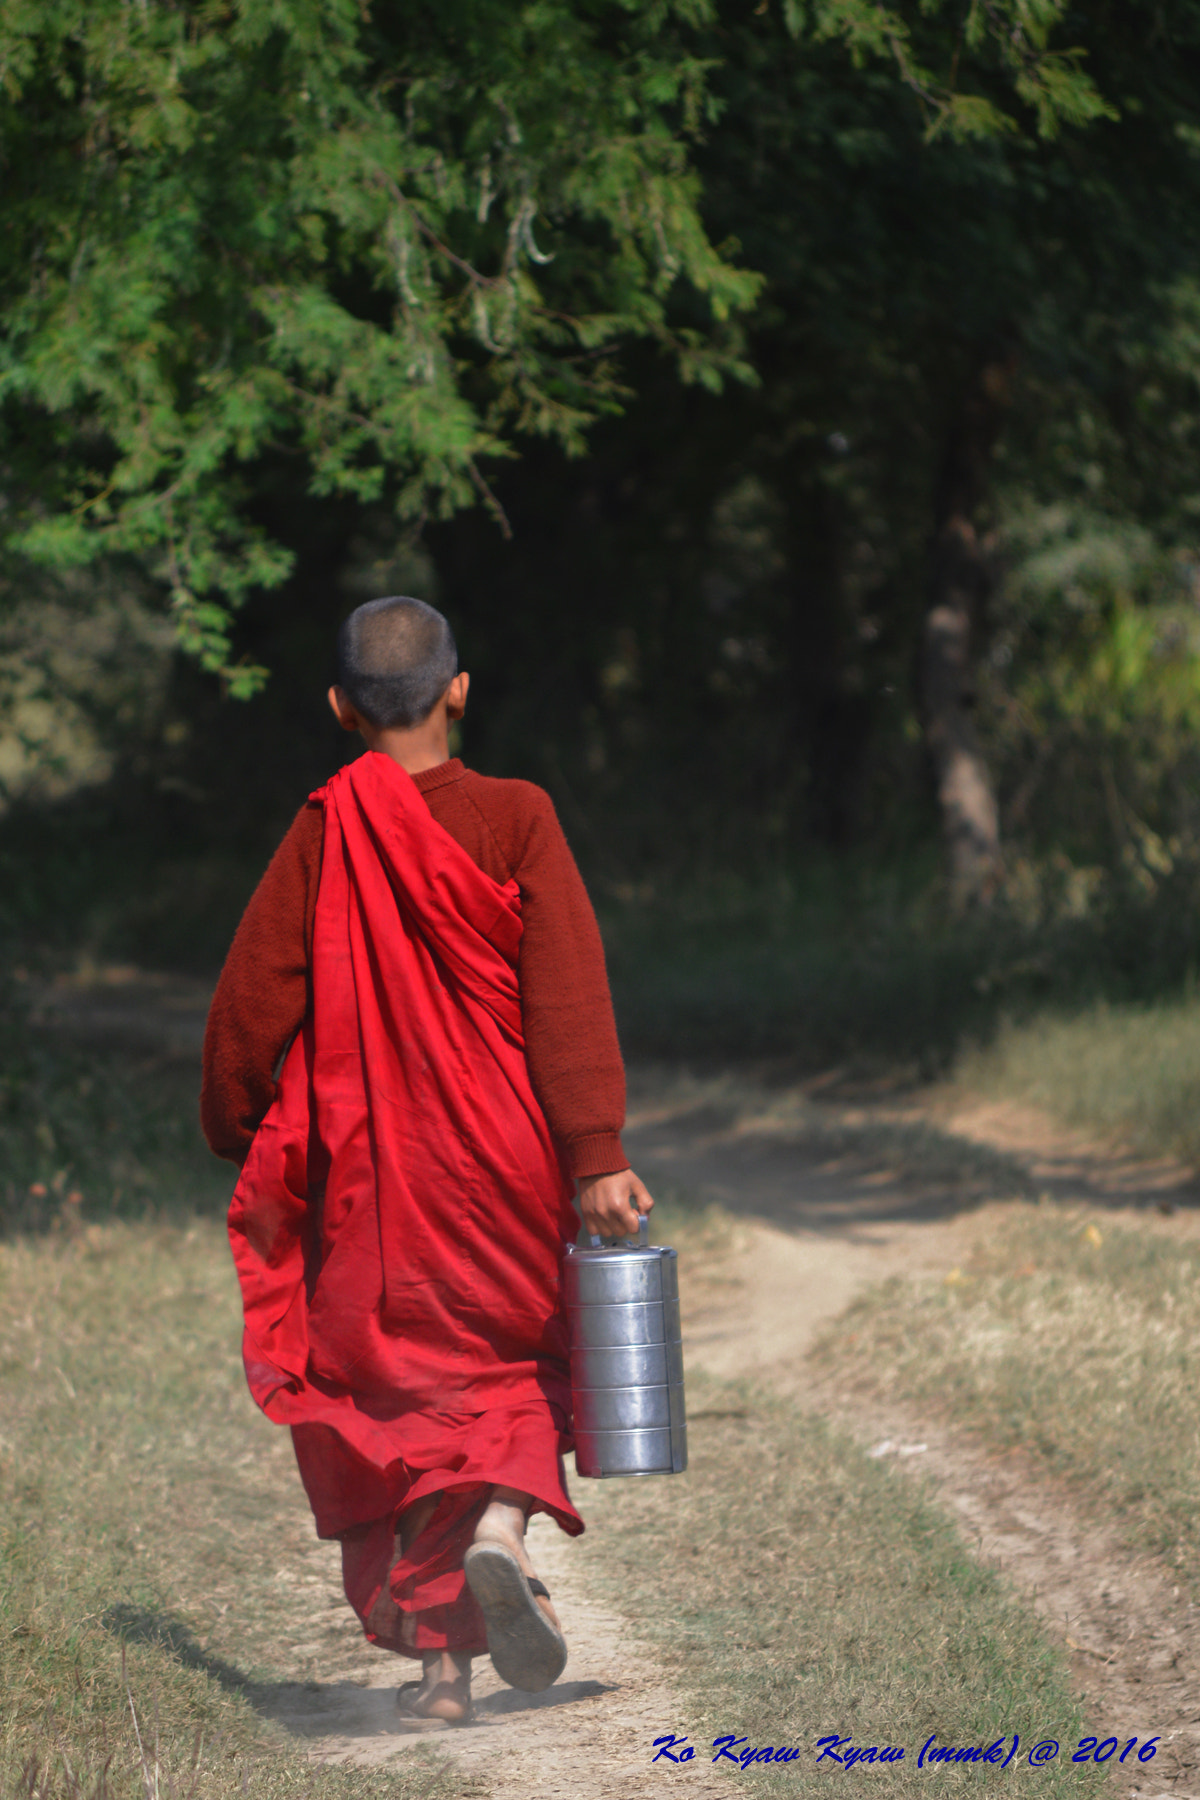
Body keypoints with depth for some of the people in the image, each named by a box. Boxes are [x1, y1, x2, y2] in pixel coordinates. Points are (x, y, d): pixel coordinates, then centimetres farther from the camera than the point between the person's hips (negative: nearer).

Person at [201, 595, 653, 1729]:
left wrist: (235, 1134, 15)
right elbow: (569, 999, -12)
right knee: (516, 1360, 19)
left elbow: (251, 999, -1)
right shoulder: (515, 820, -7)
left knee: (398, 1393, 9)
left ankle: (436, 1658, 4)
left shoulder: (324, 835, -5)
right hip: (504, 1162, 0)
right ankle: (500, 1524, -10)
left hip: (369, 1169, 0)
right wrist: (595, 1156, -12)